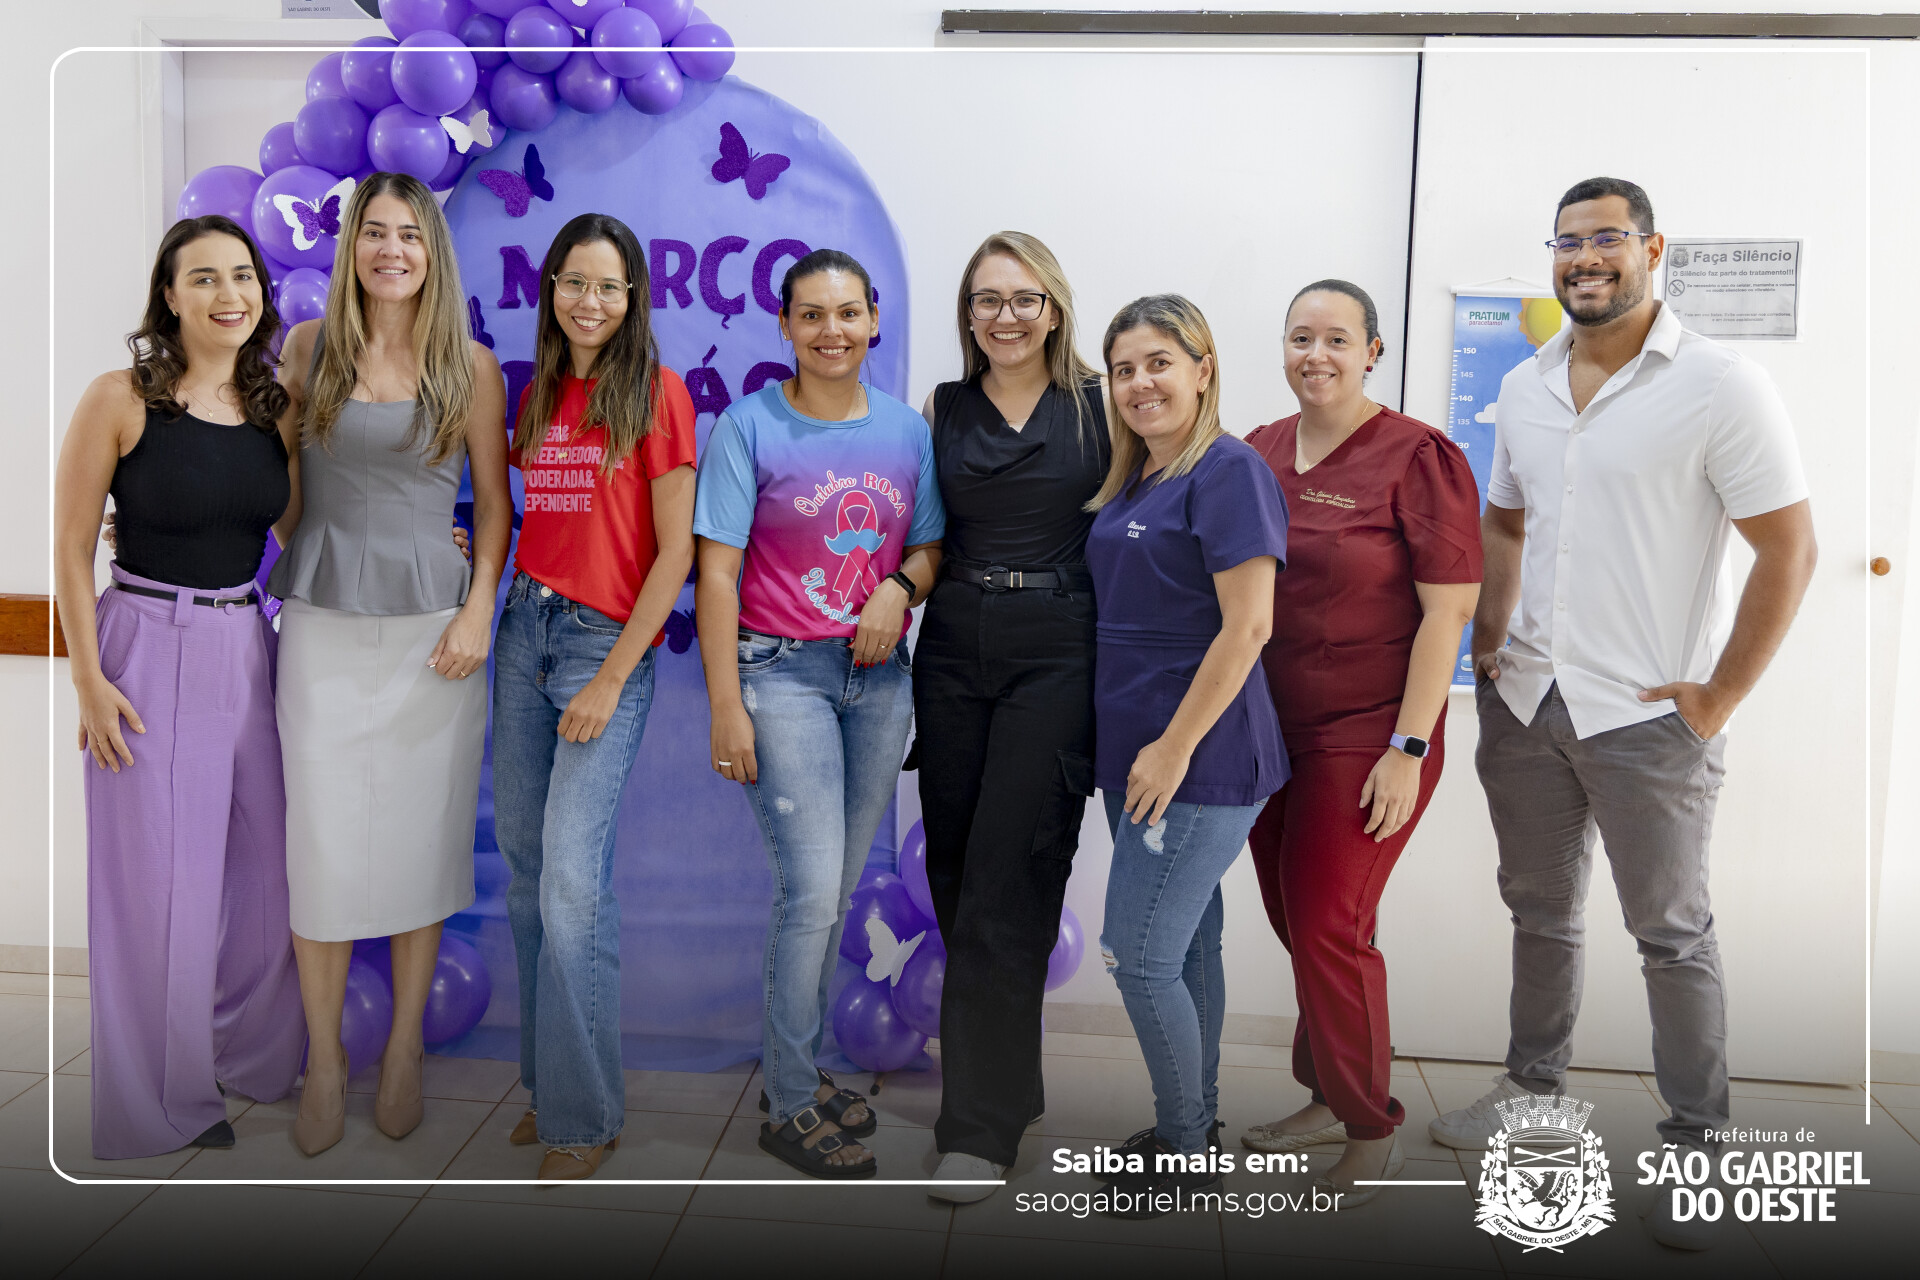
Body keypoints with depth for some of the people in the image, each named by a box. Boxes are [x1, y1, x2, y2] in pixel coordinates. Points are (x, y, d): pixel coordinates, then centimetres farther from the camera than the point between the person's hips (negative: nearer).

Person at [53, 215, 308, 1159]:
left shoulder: (274, 408, 5)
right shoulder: (120, 399, -10)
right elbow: (71, 550, -7)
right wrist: (89, 680, -11)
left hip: (247, 648, 5)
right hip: (149, 653, -5)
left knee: (264, 860, 14)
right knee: (157, 880, 5)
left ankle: (251, 1052, 37)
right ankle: (161, 1102, 26)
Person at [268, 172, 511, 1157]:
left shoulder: (471, 367, 3)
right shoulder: (307, 348, 5)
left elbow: (494, 502, 4)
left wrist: (478, 613, -6)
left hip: (431, 625, 0)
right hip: (322, 623, 1)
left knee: (420, 839, 6)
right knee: (321, 842, 1)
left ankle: (405, 1045, 23)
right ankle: (323, 1056, 19)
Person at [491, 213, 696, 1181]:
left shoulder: (656, 392, -5)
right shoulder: (538, 394, 13)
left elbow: (676, 551, -10)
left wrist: (612, 678, -13)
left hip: (609, 640, -6)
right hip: (524, 629, 7)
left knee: (571, 876, -11)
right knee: (523, 865, 9)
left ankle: (582, 1112, 5)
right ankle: (549, 1079, 24)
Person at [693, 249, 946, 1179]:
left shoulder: (906, 429, 8)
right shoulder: (750, 425, -5)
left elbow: (933, 546, 14)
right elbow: (716, 571, -7)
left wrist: (900, 586, -9)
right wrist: (725, 704, -12)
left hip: (878, 676, 5)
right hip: (782, 672, -4)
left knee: (835, 893, 11)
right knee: (811, 890, -8)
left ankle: (799, 1069, 29)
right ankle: (789, 1107, 9)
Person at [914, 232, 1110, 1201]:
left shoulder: (1102, 405, 3)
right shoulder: (942, 408, 10)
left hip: (1058, 653, -3)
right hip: (954, 648, 4)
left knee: (1007, 878, -7)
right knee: (954, 871, 9)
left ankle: (982, 1123, 2)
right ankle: (1004, 1076, 33)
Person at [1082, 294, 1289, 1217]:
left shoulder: (1229, 472, -13)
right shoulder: (1129, 483, 13)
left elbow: (1248, 626, -20)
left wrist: (1176, 748, -19)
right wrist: (1131, 751, 14)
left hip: (1200, 759, -8)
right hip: (1136, 754, 8)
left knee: (1140, 957, -4)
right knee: (1187, 944, 17)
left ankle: (1185, 1150, 15)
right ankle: (1192, 1125, 32)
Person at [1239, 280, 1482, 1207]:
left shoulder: (1417, 457, -9)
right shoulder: (1260, 452, 8)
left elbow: (1449, 609, -12)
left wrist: (1408, 748, -16)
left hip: (1366, 737, -6)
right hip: (1270, 731, 6)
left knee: (1327, 928, -5)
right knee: (1296, 923, 13)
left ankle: (1372, 1134, 15)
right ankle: (1328, 1098, 32)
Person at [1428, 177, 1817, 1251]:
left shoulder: (1719, 386, -10)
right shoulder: (1524, 388, 8)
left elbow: (1789, 550, -11)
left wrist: (1717, 699, -12)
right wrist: (1491, 641, 6)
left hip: (1648, 713, -5)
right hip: (1524, 698, 6)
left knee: (1673, 934, 7)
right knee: (1539, 909, 18)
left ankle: (1700, 1144, 24)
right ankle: (1536, 1083, 37)